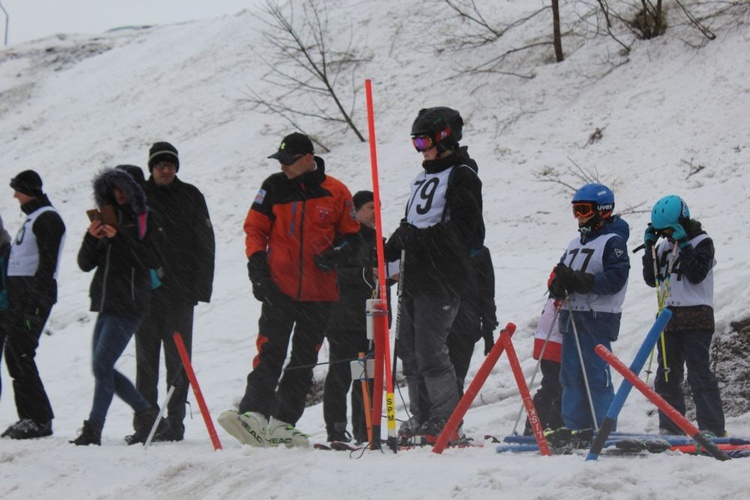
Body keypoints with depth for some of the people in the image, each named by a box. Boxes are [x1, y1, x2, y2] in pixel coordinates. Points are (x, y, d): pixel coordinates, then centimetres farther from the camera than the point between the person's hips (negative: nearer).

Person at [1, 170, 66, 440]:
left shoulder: (47, 218, -9)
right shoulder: (33, 217, 22)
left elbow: (47, 264, -16)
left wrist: (35, 304, -22)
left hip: (35, 293, -10)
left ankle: (40, 420, -13)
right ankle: (29, 417, 6)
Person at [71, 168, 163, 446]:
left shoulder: (144, 220, -2)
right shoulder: (106, 221, 15)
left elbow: (153, 261, -15)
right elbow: (85, 264, 10)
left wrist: (120, 238, -19)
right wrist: (92, 238, -9)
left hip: (129, 305, -7)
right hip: (106, 305, 7)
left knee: (102, 364, -14)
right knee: (102, 368, 9)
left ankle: (93, 430, -13)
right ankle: (145, 411, 23)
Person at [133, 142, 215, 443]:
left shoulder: (190, 196, 6)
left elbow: (204, 243, 4)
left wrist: (201, 287, -4)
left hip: (180, 292, -1)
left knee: (178, 358, -2)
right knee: (146, 358, 4)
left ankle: (174, 421, 1)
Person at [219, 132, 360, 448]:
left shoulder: (335, 193, 1)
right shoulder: (274, 187, 3)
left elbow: (352, 236, 10)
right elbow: (255, 229, 8)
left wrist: (337, 254, -10)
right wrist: (257, 267, -5)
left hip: (319, 292, 1)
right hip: (279, 288, -1)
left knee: (304, 361, 6)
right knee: (270, 353, -13)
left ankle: (282, 424, 12)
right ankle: (254, 415, -21)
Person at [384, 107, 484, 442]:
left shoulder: (461, 175, -5)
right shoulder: (424, 178, 23)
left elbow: (464, 230, -15)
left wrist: (421, 238, -21)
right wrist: (389, 249, 14)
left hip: (442, 279, -9)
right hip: (414, 277, 9)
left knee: (430, 351, -12)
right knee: (409, 350, 9)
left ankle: (446, 422, -5)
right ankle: (421, 418, 17)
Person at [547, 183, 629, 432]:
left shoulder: (613, 241, -4)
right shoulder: (575, 244, 21)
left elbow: (615, 278, -15)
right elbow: (561, 271, 18)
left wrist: (579, 281, -21)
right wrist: (557, 283, -7)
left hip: (598, 317, -8)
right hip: (571, 316, 8)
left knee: (596, 373, -9)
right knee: (570, 374, 5)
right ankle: (574, 427, 9)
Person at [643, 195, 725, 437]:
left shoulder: (702, 241, -3)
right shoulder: (663, 246, 14)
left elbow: (697, 275, -16)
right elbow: (652, 280, 9)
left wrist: (683, 244, -15)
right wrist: (649, 248, 0)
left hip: (696, 319, -7)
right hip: (668, 317, 7)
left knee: (699, 374, -12)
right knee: (667, 377, 7)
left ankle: (712, 429, -13)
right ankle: (670, 429, 14)